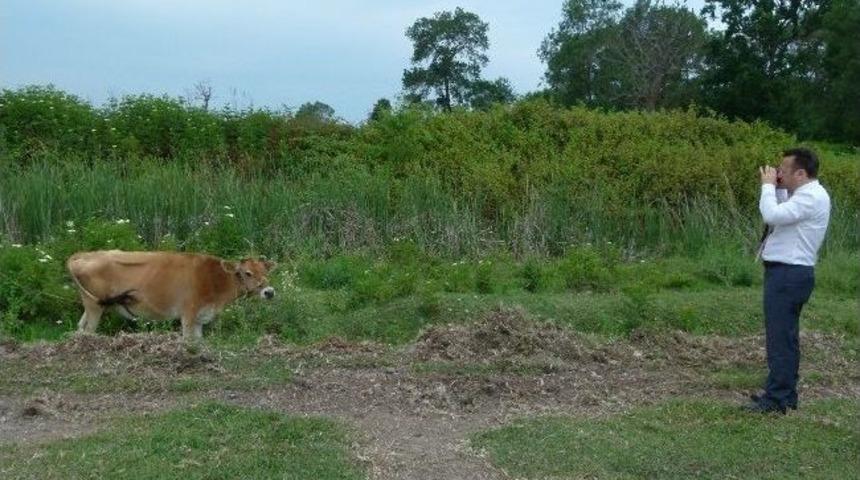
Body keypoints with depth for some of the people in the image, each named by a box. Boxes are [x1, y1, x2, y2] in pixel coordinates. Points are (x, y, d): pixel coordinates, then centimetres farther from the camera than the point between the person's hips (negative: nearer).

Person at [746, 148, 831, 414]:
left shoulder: (811, 197, -16)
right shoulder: (804, 195, 16)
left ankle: (778, 399, -3)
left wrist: (768, 185, -14)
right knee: (784, 336, 15)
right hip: (787, 272, 11)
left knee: (781, 337, -7)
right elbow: (777, 217, 16)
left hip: (789, 274, -11)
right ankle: (784, 393, 24)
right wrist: (772, 187, 6)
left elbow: (772, 215, -27)